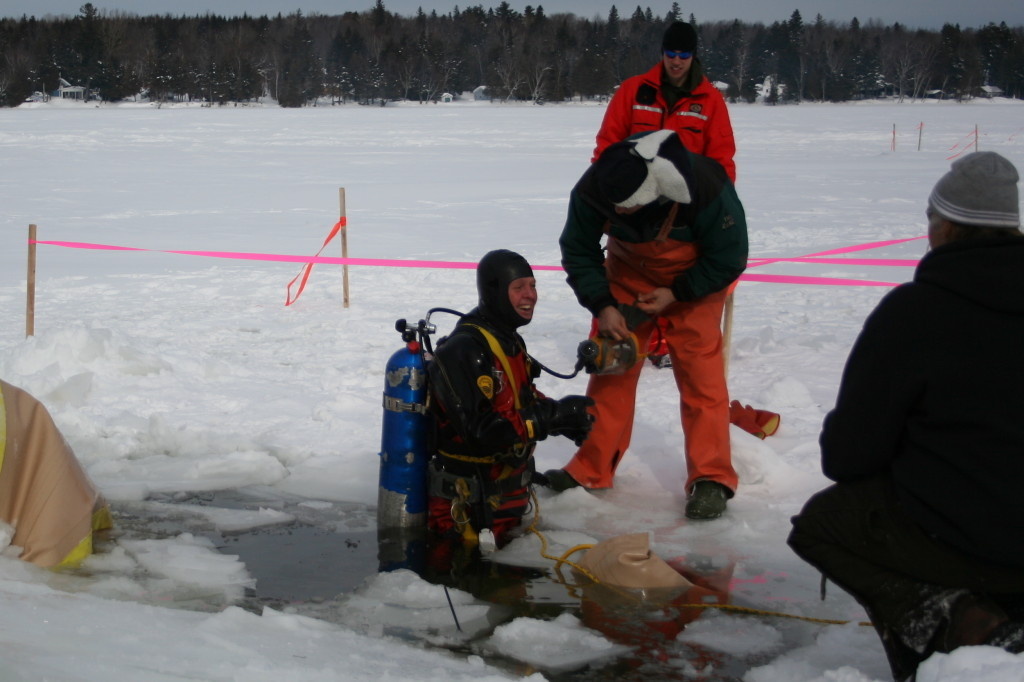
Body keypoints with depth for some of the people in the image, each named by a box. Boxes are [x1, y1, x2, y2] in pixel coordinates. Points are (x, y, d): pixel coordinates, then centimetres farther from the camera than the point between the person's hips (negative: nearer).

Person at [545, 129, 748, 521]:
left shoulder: (707, 190, -37)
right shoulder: (594, 190, -28)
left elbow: (728, 260, -19)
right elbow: (578, 251, -10)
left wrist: (676, 294, -21)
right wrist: (602, 305, -21)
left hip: (693, 279, -3)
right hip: (628, 274, 3)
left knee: (700, 374, -10)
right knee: (610, 367, 2)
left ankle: (711, 479, -2)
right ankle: (591, 469, 13)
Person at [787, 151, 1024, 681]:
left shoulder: (913, 309, -14)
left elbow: (844, 457, -8)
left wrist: (843, 454, 16)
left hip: (964, 536, -6)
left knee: (820, 522, 18)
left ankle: (942, 619, -7)